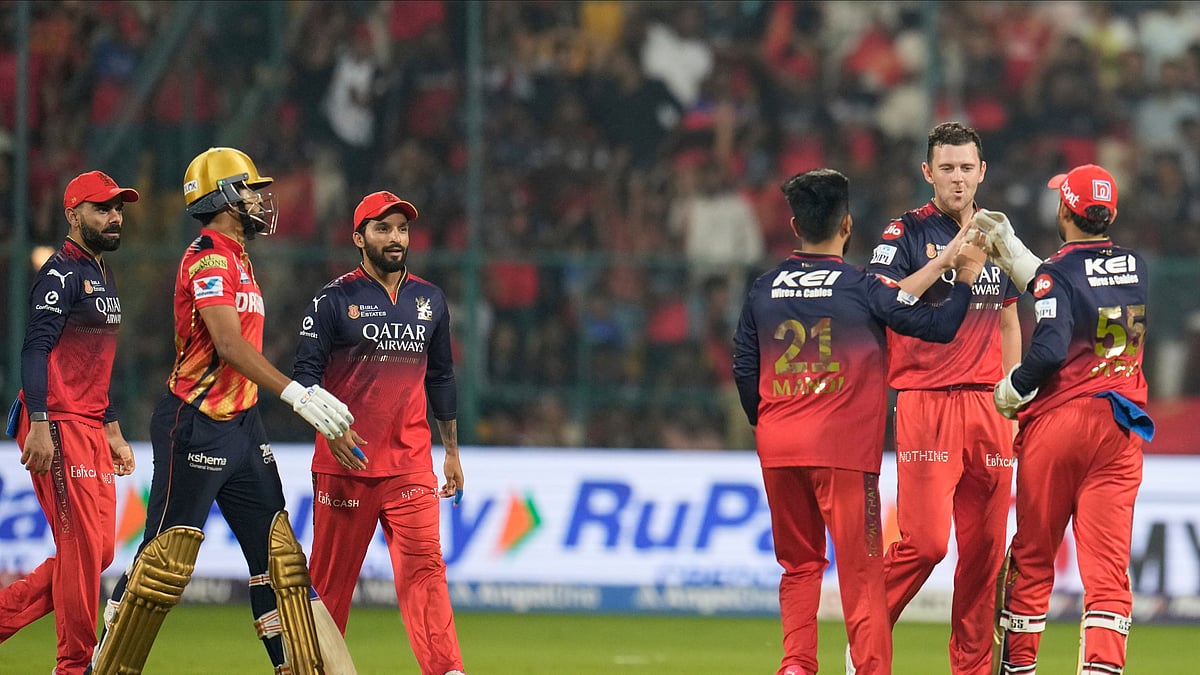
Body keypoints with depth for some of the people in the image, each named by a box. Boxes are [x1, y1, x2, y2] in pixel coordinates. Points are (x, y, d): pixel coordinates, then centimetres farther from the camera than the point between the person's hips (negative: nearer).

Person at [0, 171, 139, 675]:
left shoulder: (103, 276, 20)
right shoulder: (61, 273, -9)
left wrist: (113, 431, 24)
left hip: (91, 427, 10)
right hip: (57, 425, -10)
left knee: (100, 549, 8)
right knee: (82, 548, -9)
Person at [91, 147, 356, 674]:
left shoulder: (236, 257, 17)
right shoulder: (208, 256, -14)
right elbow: (229, 344, -27)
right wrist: (295, 393, -35)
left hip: (241, 424, 10)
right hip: (196, 427, -10)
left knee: (276, 552, 6)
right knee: (166, 558, -6)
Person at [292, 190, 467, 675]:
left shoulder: (430, 300, 13)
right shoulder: (335, 299, -2)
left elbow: (440, 378, 20)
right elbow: (306, 375, -5)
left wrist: (451, 450, 20)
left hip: (410, 463, 3)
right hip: (344, 461, -3)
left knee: (424, 565, -9)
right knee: (330, 576, 3)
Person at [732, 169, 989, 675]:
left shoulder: (764, 290, 7)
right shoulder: (860, 286, -6)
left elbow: (743, 369, 9)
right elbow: (939, 326, -6)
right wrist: (966, 277, 8)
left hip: (778, 446, 4)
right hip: (841, 447, -4)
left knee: (798, 565, 14)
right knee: (860, 567, -2)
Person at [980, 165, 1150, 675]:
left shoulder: (1057, 272, -8)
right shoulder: (1135, 267, 11)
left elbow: (1050, 348, -21)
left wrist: (1011, 390, -4)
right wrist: (1010, 249, 29)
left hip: (1057, 422, -4)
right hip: (1121, 430, 4)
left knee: (1032, 556, 9)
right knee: (1108, 565, -4)